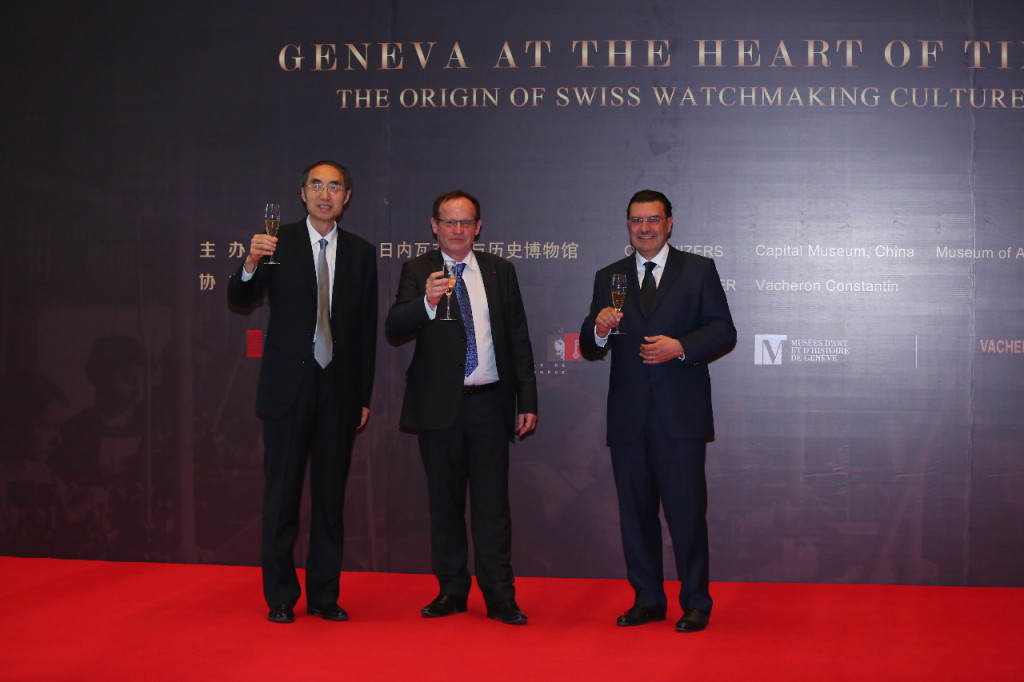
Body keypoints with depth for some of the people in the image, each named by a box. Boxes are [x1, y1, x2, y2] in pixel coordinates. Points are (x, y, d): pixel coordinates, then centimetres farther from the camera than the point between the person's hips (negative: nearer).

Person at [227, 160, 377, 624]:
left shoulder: (361, 253, 7)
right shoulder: (278, 243, 0)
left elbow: (367, 328, 7)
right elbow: (240, 301, -8)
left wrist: (365, 395, 5)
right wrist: (251, 264, -29)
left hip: (339, 389, 2)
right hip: (288, 386, -2)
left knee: (330, 494, 8)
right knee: (282, 493, 4)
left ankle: (324, 595, 18)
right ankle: (280, 597, 14)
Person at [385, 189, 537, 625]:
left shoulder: (500, 271, 9)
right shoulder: (417, 271, 3)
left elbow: (519, 338, 10)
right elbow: (393, 329, -11)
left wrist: (528, 401, 6)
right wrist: (427, 302, -31)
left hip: (489, 403, 1)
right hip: (439, 405, -1)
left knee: (492, 502, 0)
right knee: (444, 500, 7)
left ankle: (499, 597, 6)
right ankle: (451, 591, 18)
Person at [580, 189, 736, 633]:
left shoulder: (699, 270, 6)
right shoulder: (608, 278, 14)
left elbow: (723, 332, 0)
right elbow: (589, 348, 10)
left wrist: (680, 347, -16)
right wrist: (599, 329, -13)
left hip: (681, 413, -3)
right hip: (628, 416, 3)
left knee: (686, 510, -3)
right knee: (635, 511, 8)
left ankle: (696, 603, 9)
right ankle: (647, 600, 19)